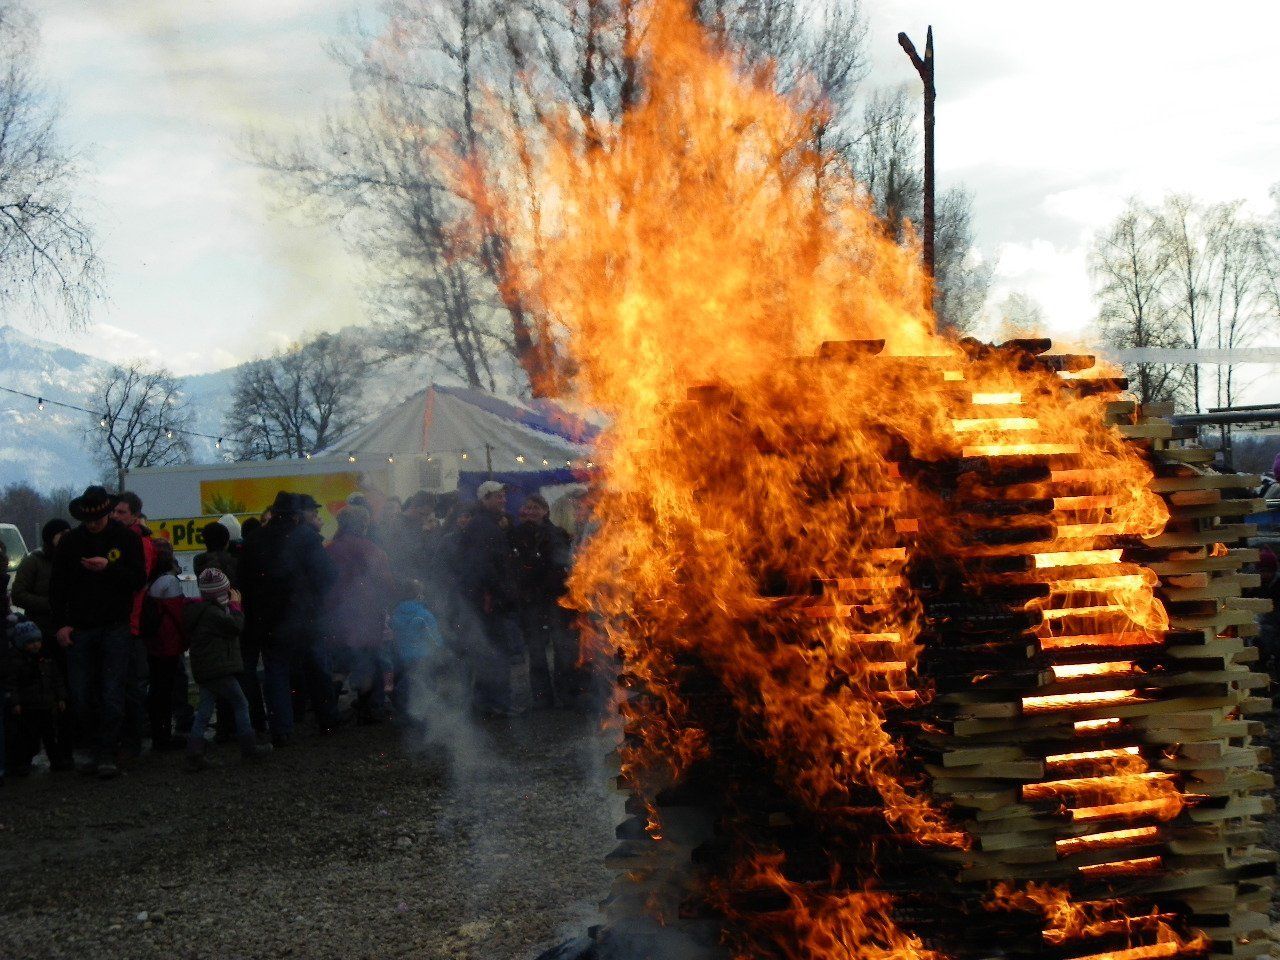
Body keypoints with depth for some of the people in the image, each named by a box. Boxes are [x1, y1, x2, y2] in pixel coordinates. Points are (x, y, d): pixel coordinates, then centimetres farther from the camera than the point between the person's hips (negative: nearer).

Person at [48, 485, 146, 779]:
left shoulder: (126, 539, 1)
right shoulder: (70, 542, 6)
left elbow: (139, 579, -4)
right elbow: (57, 586, 9)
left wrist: (108, 567, -19)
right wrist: (60, 624, 1)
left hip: (116, 628, -2)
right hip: (79, 629, 2)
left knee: (112, 695, -7)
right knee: (81, 696, 1)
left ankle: (105, 754, -2)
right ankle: (101, 745, 16)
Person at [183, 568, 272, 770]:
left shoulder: (200, 609, 15)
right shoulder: (212, 613, -17)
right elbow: (236, 626, -15)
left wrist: (230, 606, 11)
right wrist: (235, 605, -2)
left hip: (203, 671, 9)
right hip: (219, 670, -9)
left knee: (204, 711, 7)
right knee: (241, 704, 4)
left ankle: (194, 755, 1)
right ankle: (249, 748, 10)